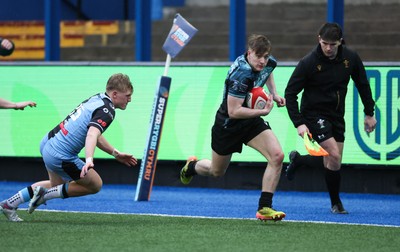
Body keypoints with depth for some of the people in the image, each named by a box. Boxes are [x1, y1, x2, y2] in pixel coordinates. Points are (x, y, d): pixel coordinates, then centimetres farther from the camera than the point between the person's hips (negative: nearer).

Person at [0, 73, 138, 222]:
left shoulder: (97, 98, 11)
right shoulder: (106, 111, -18)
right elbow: (91, 135, -36)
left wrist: (116, 154, 26)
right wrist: (89, 160, -50)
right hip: (60, 157, -9)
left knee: (57, 185, 32)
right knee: (95, 185, 9)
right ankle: (46, 194, 7)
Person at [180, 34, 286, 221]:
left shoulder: (269, 62, -10)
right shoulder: (241, 75, -35)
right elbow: (233, 111, -33)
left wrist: (274, 94, 6)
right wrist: (263, 111, -34)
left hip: (252, 121, 6)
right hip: (228, 124, -6)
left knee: (276, 156, -19)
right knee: (216, 172, 17)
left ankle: (264, 208, -13)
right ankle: (191, 166, 54)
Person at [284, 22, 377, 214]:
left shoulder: (351, 58, -7)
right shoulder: (308, 63, -19)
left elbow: (362, 84, 10)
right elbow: (290, 93, -15)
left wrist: (369, 113, 10)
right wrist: (299, 123, -23)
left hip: (336, 116, 5)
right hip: (314, 114, -5)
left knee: (334, 162, 5)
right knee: (334, 156, -18)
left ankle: (298, 159, 32)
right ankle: (336, 203, 0)